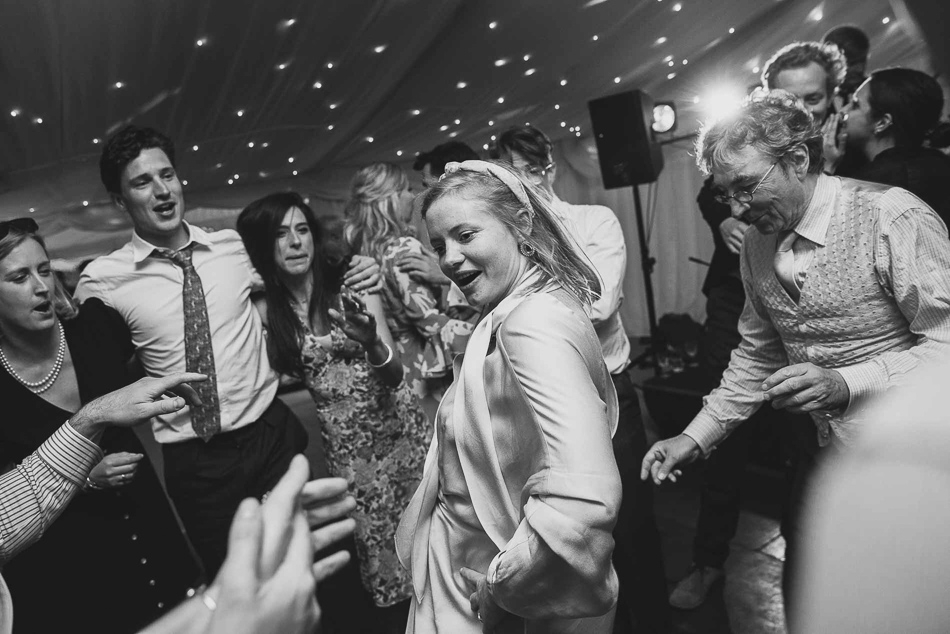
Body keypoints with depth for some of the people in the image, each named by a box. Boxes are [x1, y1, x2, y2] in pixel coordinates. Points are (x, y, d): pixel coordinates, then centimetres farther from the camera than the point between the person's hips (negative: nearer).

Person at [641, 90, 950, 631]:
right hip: (822, 459, 6)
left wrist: (847, 383, -30)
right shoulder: (757, 246, 2)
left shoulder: (893, 218, -18)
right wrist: (694, 438, 5)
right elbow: (757, 358, 10)